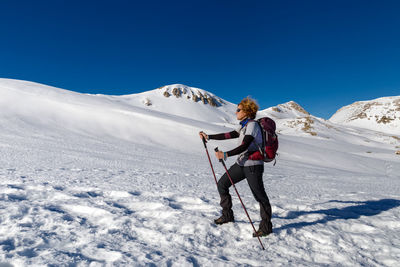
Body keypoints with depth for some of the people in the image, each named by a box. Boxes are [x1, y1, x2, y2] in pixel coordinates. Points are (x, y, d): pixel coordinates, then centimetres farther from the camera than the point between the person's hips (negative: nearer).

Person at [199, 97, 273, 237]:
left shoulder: (252, 124, -15)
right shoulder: (244, 126, 14)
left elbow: (244, 146, -25)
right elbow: (228, 135, 16)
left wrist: (225, 155, -36)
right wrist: (208, 136, 17)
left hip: (253, 165, -9)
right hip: (241, 163, 10)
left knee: (259, 195, 0)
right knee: (222, 184, 9)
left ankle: (266, 226, 18)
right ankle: (227, 215, 23)